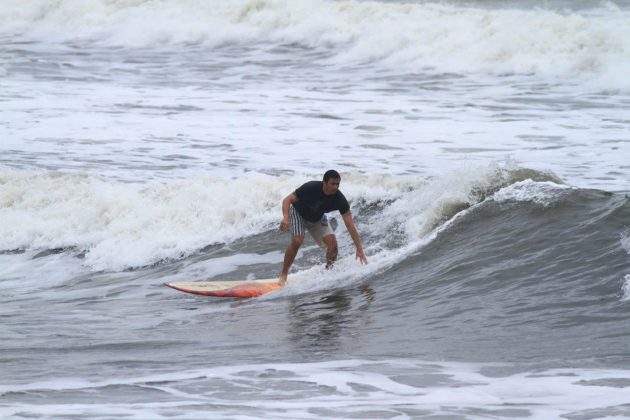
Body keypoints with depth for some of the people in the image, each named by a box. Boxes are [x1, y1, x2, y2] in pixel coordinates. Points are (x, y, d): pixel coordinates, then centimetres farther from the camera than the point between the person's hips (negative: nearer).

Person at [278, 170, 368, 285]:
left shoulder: (340, 200, -28)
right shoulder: (311, 188, -35)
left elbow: (350, 225, -27)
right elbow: (287, 200, -28)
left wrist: (359, 249, -32)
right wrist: (286, 217, -48)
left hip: (317, 218, 3)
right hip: (298, 213, -3)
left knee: (332, 242, -15)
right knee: (297, 241, -26)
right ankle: (283, 275, -13)